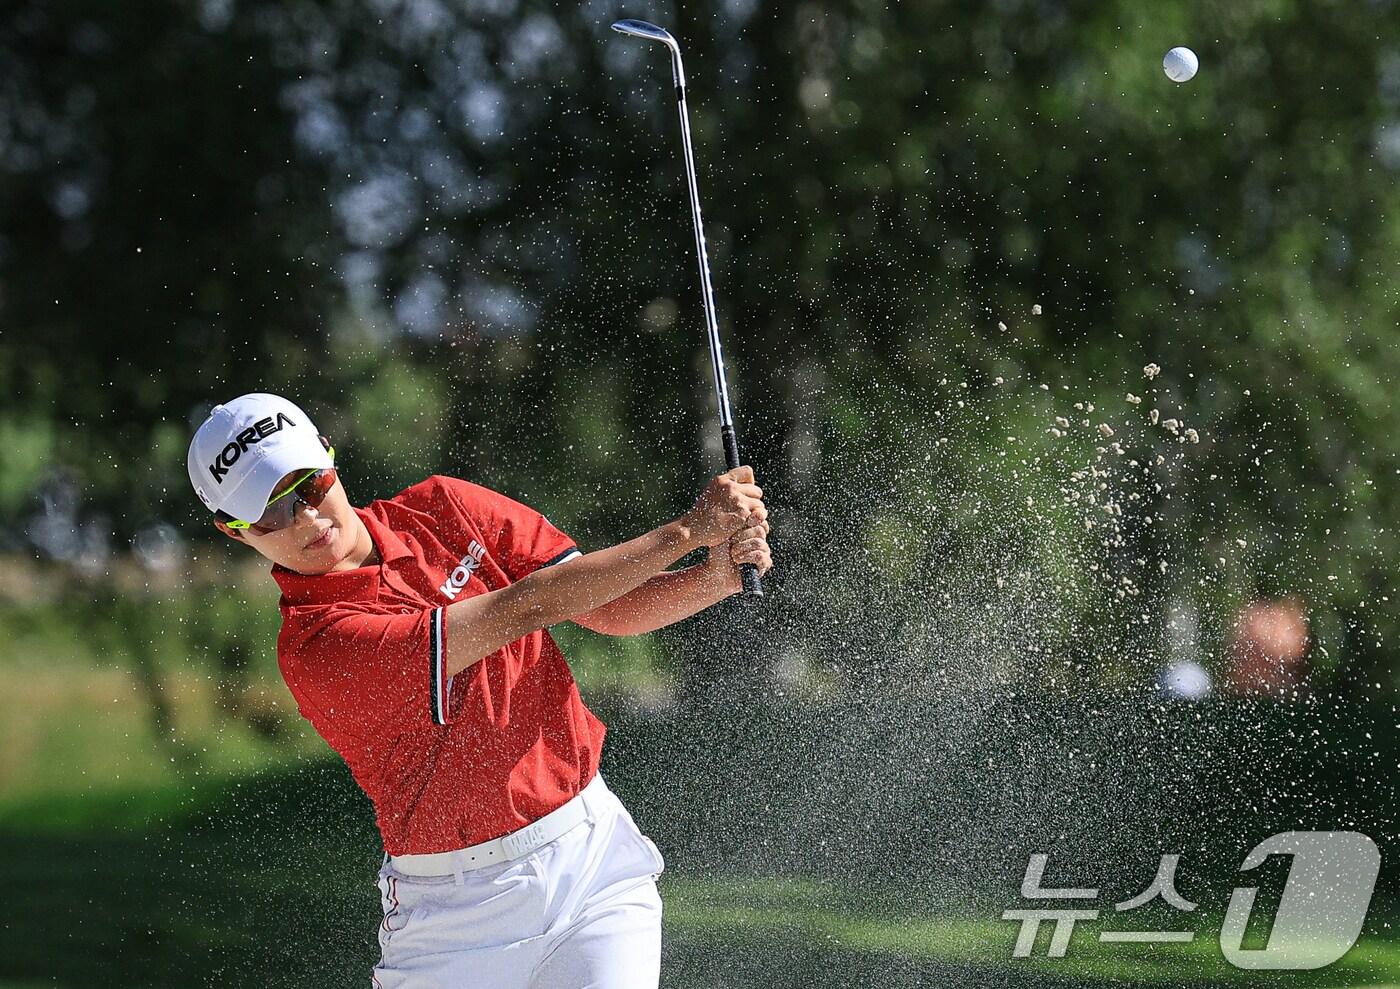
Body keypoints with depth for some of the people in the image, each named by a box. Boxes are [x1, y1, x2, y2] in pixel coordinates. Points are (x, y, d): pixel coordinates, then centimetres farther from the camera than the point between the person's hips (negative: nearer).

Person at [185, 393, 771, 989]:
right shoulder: (312, 647, -18)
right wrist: (688, 530, -19)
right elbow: (522, 610, -20)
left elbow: (613, 611, 5)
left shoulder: (443, 508, 3)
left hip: (594, 849, 4)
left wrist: (717, 578, -15)